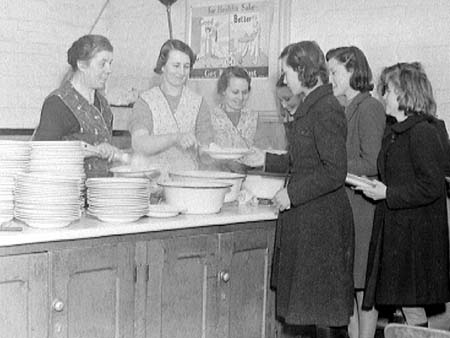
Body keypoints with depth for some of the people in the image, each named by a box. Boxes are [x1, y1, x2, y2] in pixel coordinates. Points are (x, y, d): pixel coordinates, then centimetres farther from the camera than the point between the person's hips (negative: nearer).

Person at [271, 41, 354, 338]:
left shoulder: (326, 109, -17)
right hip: (306, 216, 9)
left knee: (325, 307, -1)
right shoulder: (311, 106, 13)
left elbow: (335, 172, -22)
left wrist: (293, 193, -17)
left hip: (322, 220, -9)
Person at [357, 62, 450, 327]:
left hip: (416, 234, -9)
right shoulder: (395, 132, 14)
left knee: (411, 305, -2)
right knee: (407, 305, 13)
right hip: (397, 228, 9)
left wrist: (388, 194, -19)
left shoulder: (423, 133, -16)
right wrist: (377, 187, 7)